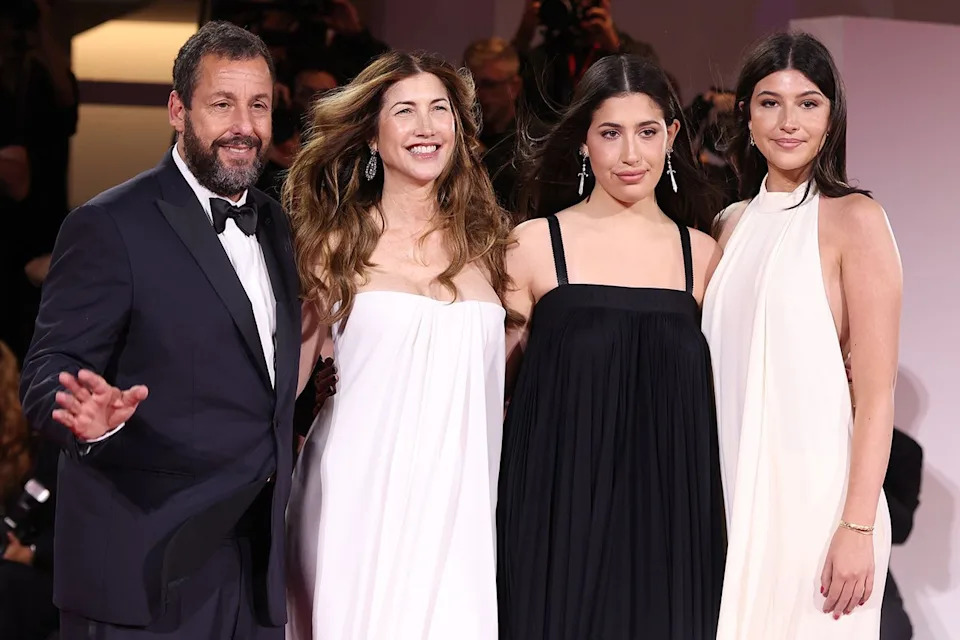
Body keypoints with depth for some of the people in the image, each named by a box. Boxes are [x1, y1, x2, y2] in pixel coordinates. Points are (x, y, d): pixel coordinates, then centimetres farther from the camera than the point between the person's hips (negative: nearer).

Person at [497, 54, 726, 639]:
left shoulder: (702, 255, 8)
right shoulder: (536, 244, 1)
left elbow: (716, 390, 15)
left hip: (670, 513, 2)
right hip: (559, 509, -2)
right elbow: (492, 371, 5)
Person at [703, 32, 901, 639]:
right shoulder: (733, 224, 12)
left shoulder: (855, 220, -6)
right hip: (736, 488, 6)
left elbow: (877, 392, -11)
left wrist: (859, 528, -17)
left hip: (816, 491, -5)